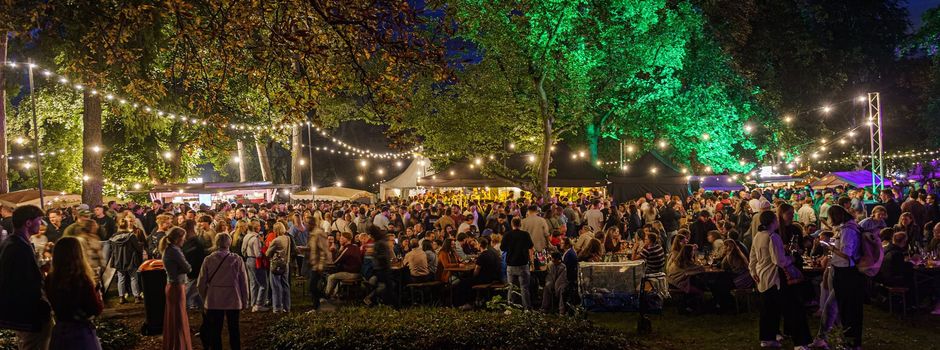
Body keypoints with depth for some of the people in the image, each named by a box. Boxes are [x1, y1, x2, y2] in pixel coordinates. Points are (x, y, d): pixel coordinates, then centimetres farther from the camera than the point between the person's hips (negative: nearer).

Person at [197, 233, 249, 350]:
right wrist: (244, 301, 5)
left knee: (215, 332, 11)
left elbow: (201, 284, -5)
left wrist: (205, 297, 12)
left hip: (214, 301, 0)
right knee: (234, 331, 13)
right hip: (233, 301, 0)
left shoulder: (208, 260, -7)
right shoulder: (237, 259, -9)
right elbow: (243, 282, -5)